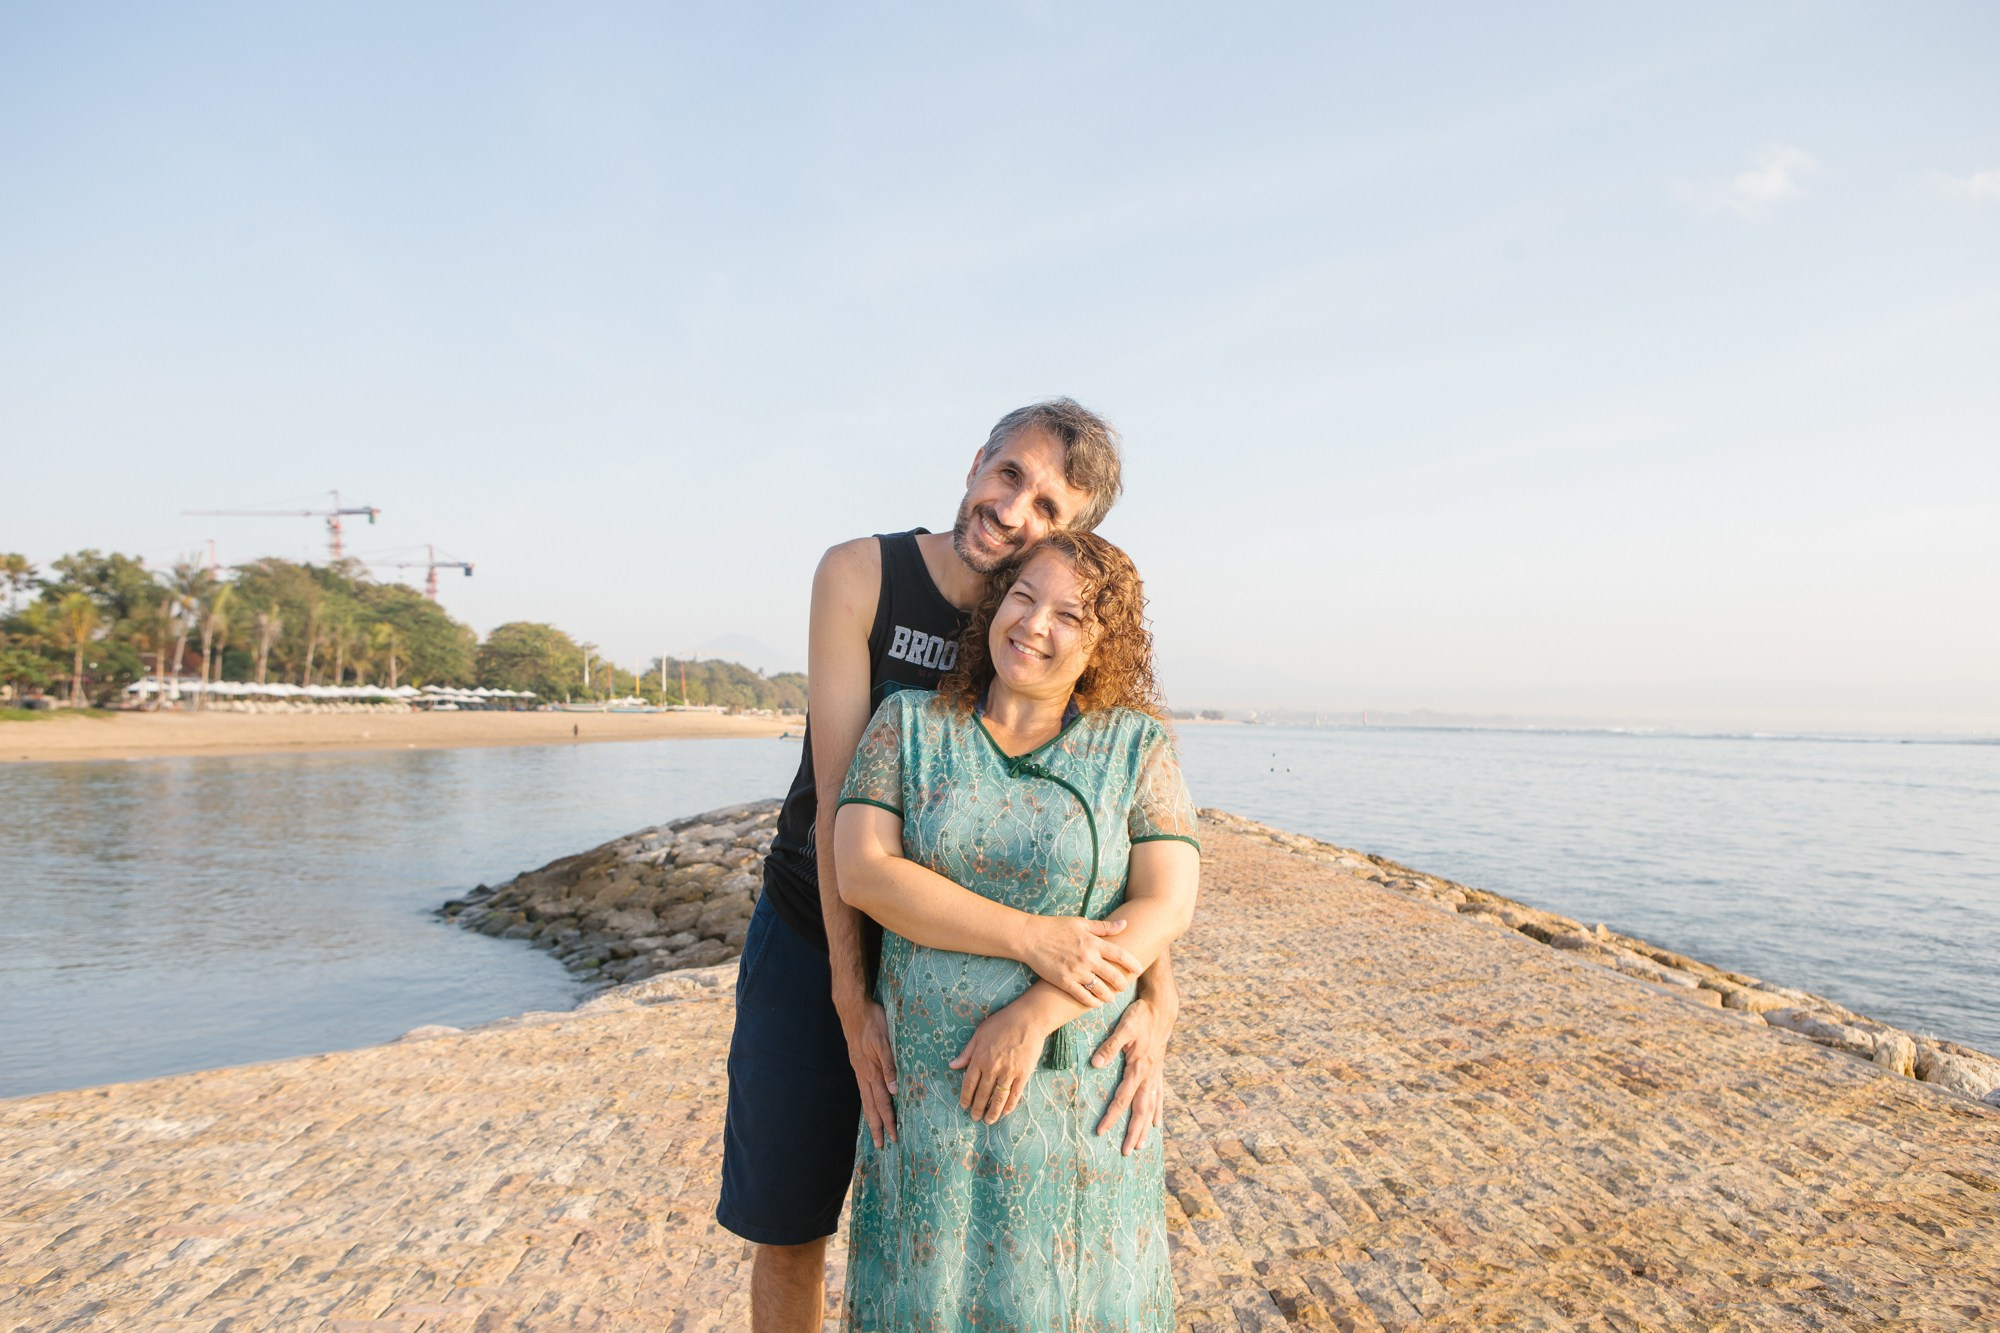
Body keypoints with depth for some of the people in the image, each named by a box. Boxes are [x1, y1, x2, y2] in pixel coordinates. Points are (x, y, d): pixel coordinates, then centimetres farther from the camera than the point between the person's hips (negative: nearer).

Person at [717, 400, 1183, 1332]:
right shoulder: (860, 574, -16)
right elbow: (839, 792, -20)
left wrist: (1158, 989, -31)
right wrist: (849, 991, -23)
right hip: (814, 938, -1)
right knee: (788, 1230, 12)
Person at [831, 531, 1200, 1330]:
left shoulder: (1137, 747, -3)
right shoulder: (908, 725, -1)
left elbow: (1168, 906, -9)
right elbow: (862, 873, -12)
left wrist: (1034, 1014, -19)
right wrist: (1035, 938, -19)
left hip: (1075, 1079, 0)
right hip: (928, 1081, 1)